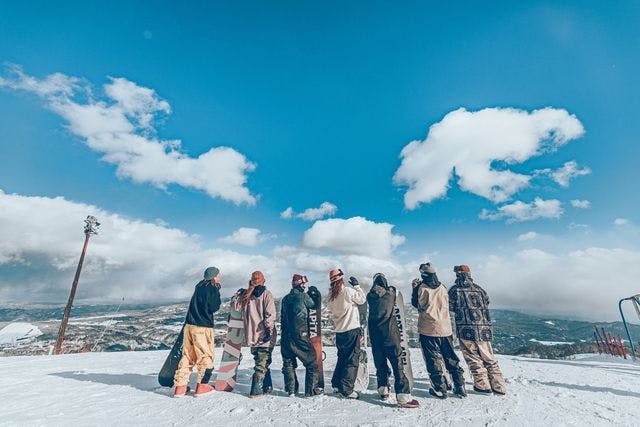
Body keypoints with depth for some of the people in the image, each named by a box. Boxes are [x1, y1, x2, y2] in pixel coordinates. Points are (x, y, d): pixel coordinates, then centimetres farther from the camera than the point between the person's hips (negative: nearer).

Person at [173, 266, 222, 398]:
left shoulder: (200, 286, 11)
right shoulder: (212, 288, -13)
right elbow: (214, 308, -13)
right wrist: (217, 293, -1)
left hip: (189, 325, 7)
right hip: (203, 327, -7)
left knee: (187, 356, 14)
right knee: (206, 356, 6)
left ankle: (180, 387, 18)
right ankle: (202, 386, 12)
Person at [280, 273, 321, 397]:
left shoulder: (285, 298, 7)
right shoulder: (303, 296, -10)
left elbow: (282, 317, 12)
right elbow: (313, 305, 5)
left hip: (286, 336, 6)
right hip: (300, 335, -6)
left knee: (288, 363, 16)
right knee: (311, 362, 6)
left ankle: (291, 390, 19)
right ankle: (311, 389, 9)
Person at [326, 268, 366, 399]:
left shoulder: (330, 296, 2)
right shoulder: (348, 291, -16)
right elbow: (362, 300, -3)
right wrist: (357, 286, 3)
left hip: (339, 332, 7)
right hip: (352, 330, -6)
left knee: (342, 358, 22)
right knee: (352, 360, 3)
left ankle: (336, 384, 29)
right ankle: (346, 390, 5)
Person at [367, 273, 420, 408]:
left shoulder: (370, 296, 0)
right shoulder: (391, 292, -4)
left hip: (375, 334, 3)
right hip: (389, 332, -2)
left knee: (380, 363, 14)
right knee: (397, 363, -2)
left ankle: (383, 390, 23)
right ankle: (403, 395, -6)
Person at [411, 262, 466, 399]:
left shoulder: (421, 288, -11)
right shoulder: (443, 288, 1)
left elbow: (415, 303, 4)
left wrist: (415, 288, 13)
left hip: (428, 330, -4)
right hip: (445, 329, 4)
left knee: (434, 360, 6)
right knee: (451, 359, 16)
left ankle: (440, 390, 11)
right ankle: (460, 388, 21)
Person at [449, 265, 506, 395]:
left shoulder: (455, 290, -5)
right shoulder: (480, 289, 9)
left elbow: (450, 308, -2)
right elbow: (486, 305, 14)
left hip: (466, 331, -4)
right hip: (484, 330, 5)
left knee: (473, 358, 9)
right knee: (489, 358, 17)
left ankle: (482, 385, 10)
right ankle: (499, 386, 19)